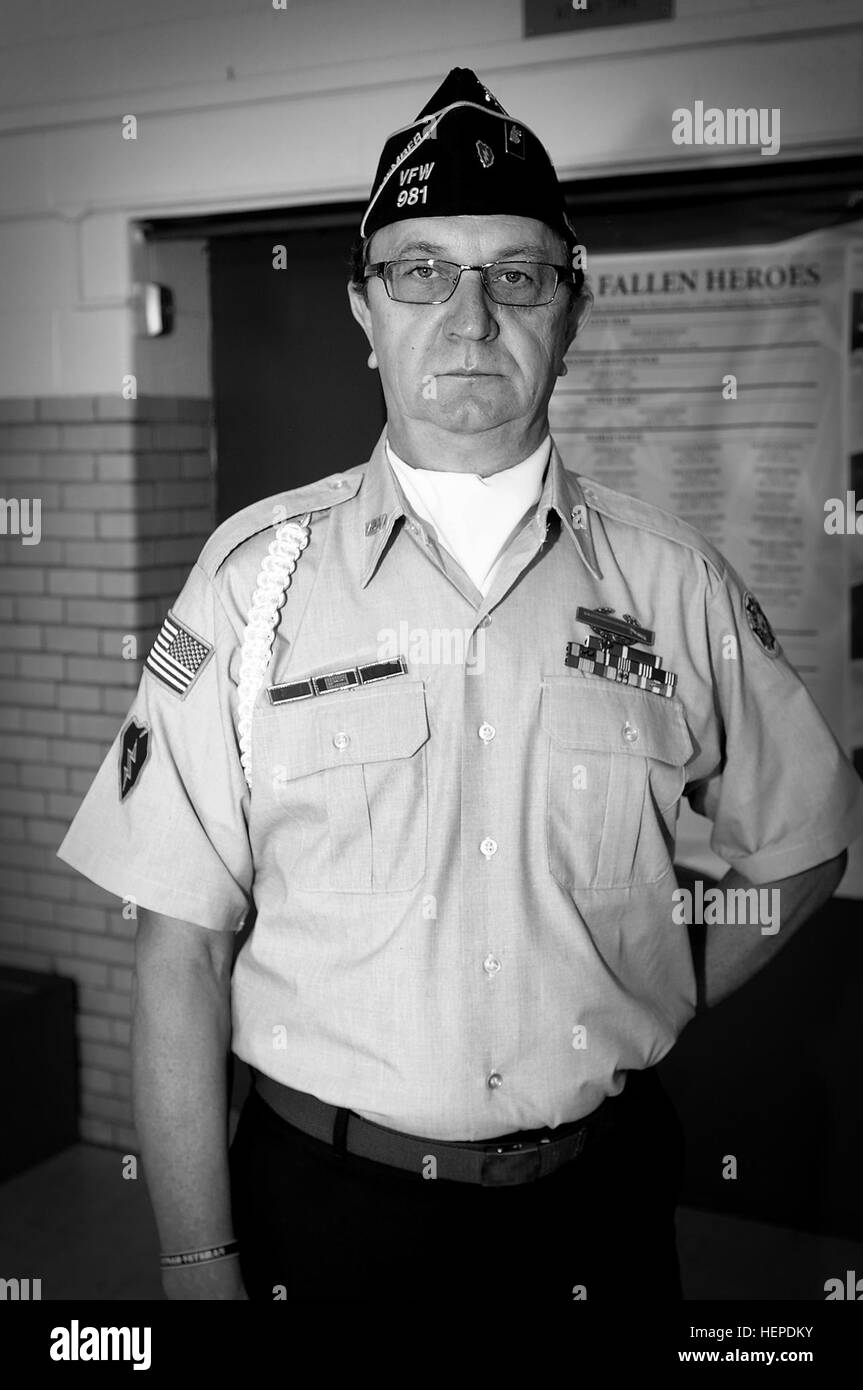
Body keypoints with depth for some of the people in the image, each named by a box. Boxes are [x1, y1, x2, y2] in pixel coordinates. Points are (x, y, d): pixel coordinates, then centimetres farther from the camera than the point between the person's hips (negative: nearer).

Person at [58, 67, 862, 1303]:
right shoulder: (257, 576, -7)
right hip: (324, 1201, -1)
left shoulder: (673, 583, -3)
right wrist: (200, 1263, -9)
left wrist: (652, 1018, 3)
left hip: (599, 1201, 2)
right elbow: (183, 949, -8)